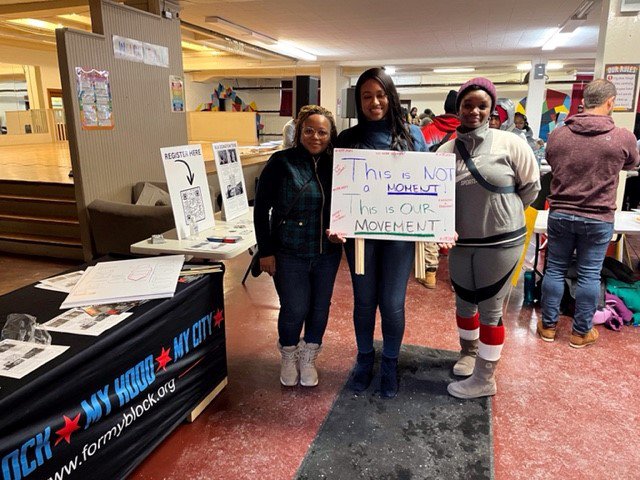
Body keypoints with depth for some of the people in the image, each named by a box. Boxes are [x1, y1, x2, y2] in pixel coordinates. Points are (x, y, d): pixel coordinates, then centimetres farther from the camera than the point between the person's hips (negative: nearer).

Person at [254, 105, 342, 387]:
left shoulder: (335, 165, 1)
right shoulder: (282, 162, -8)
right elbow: (261, 207, -6)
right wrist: (265, 251, -8)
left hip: (327, 254, 3)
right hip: (289, 254, -3)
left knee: (320, 308, 12)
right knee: (294, 310, 3)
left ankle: (308, 358, 36)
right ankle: (288, 357, 33)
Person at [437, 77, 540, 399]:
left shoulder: (509, 143, -10)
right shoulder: (445, 151, -1)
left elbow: (531, 186, -1)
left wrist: (503, 214, 2)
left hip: (500, 242, -4)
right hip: (461, 242, 4)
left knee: (490, 309, 5)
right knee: (464, 302, 18)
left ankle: (484, 379, 21)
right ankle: (469, 352, 45)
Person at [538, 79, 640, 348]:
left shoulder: (557, 134, -4)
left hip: (560, 214, 2)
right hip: (598, 219, -2)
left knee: (555, 270, 12)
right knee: (589, 275, 9)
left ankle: (548, 325, 22)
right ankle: (581, 332, 22)